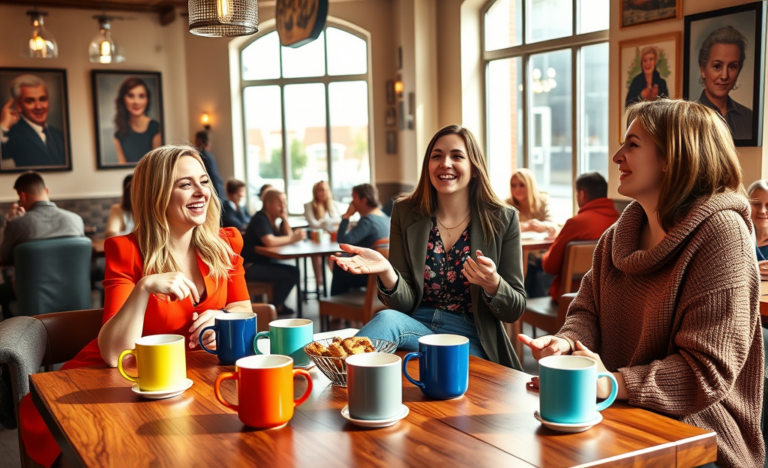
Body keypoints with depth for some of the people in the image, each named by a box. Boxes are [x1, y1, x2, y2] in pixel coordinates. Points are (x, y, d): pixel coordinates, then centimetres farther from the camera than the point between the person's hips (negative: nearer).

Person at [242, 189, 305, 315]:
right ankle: (276, 306, -2)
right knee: (288, 274, -20)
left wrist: (284, 218, -4)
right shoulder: (260, 219, -16)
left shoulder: (274, 219, 12)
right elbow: (269, 241, -32)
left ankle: (278, 304, 5)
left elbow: (288, 236, 7)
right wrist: (292, 239, -24)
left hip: (264, 262, 9)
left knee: (294, 271, -6)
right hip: (250, 266, -9)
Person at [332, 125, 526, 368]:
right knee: (387, 319, -33)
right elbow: (405, 303, -1)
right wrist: (386, 271, -24)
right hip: (415, 325, 1)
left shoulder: (502, 220, -2)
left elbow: (515, 309, 0)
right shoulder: (405, 213, 3)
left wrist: (492, 284, -23)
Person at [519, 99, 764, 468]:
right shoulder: (618, 235, 9)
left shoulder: (720, 232, -14)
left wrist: (614, 385, -28)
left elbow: (707, 371, -19)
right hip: (621, 421, 6)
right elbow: (588, 310, 12)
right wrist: (566, 342, -11)